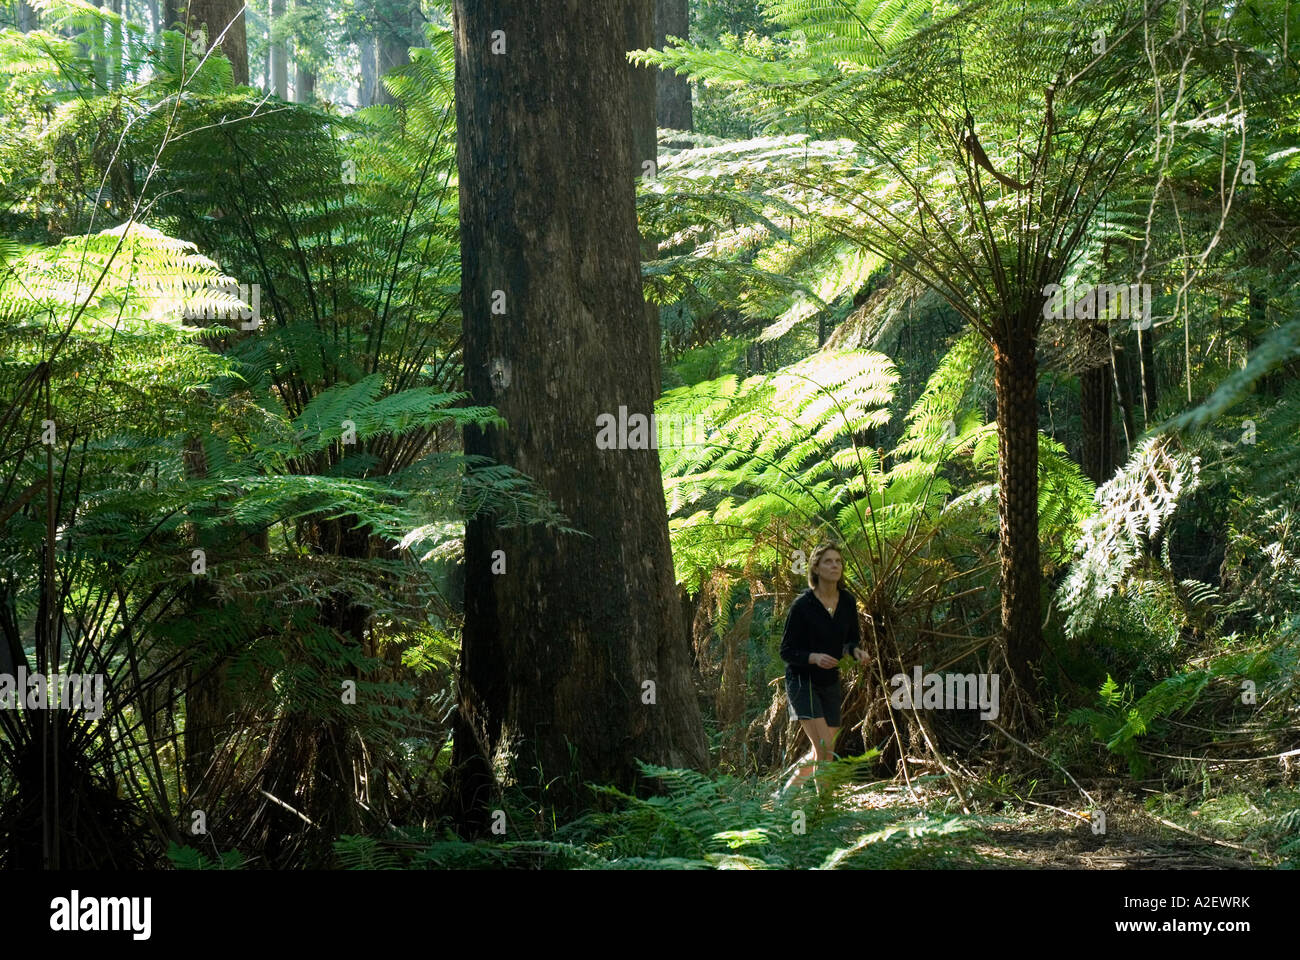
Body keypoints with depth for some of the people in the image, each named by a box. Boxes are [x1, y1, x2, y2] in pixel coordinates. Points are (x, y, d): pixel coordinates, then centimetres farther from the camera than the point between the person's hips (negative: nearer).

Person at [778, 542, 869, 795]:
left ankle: (789, 789, 30)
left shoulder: (848, 602, 0)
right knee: (824, 746, -19)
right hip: (802, 681, -6)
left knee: (823, 754, 9)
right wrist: (814, 657, -30)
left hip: (830, 682, 6)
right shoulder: (803, 604, -15)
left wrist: (857, 651, -10)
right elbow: (786, 651, -12)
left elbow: (852, 638, 13)